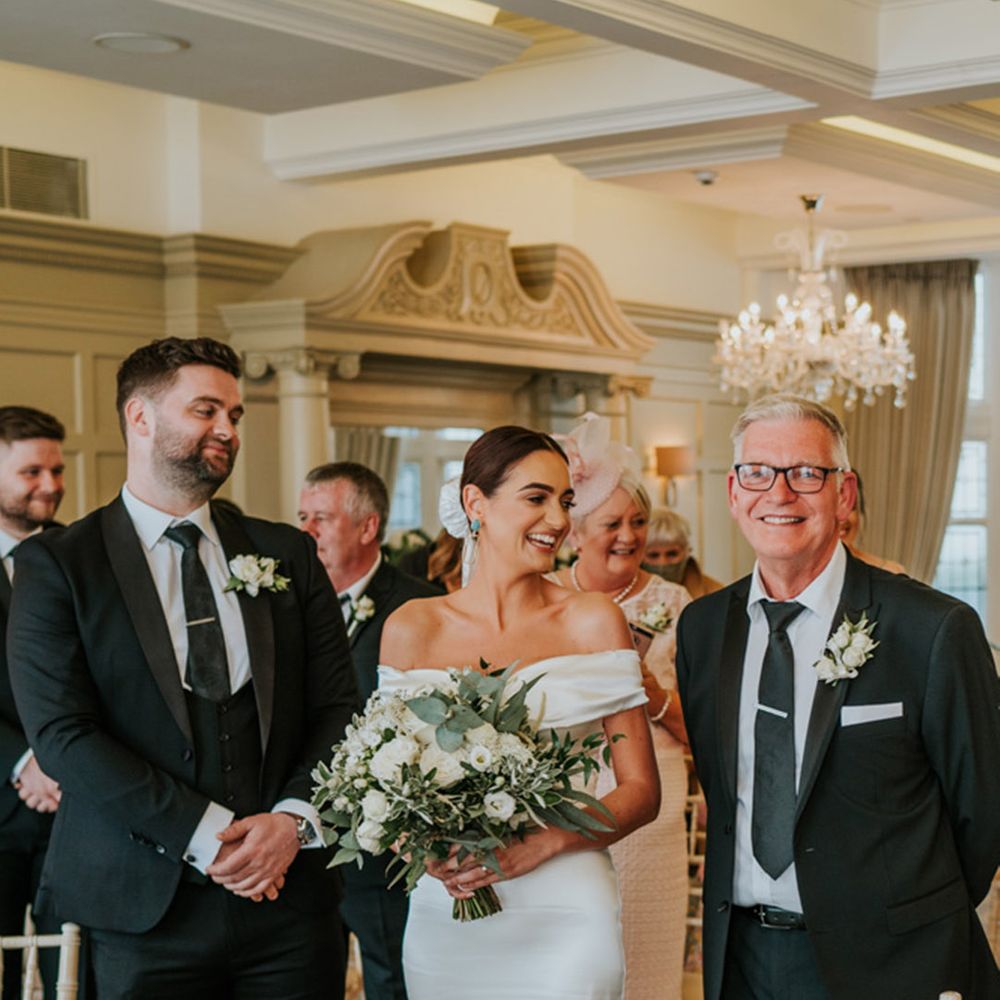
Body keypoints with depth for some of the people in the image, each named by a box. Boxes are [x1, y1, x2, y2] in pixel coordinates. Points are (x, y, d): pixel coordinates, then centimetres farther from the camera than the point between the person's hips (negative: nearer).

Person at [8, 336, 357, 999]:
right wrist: (205, 834, -16)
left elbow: (339, 708, 5)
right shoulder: (56, 564, -2)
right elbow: (62, 733, -11)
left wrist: (293, 819, -12)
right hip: (147, 910, -3)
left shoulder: (287, 553, 9)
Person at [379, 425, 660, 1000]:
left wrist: (540, 845, -16)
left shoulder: (594, 622, -1)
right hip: (445, 922, 1)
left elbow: (641, 791, -2)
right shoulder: (411, 629, 2)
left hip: (561, 914, -1)